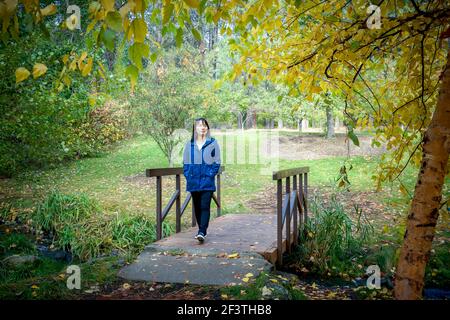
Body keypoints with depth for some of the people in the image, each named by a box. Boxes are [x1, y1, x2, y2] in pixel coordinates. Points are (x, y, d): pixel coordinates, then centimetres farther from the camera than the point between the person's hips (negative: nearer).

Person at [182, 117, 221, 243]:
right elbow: (185, 163, 12)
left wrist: (210, 175, -9)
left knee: (205, 206, -11)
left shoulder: (213, 143, 0)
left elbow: (217, 162, 1)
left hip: (207, 181, -3)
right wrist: (188, 175, 0)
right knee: (197, 207, 11)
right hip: (193, 182, 4)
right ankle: (202, 230, 24)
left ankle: (202, 232, -13)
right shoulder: (189, 144, 8)